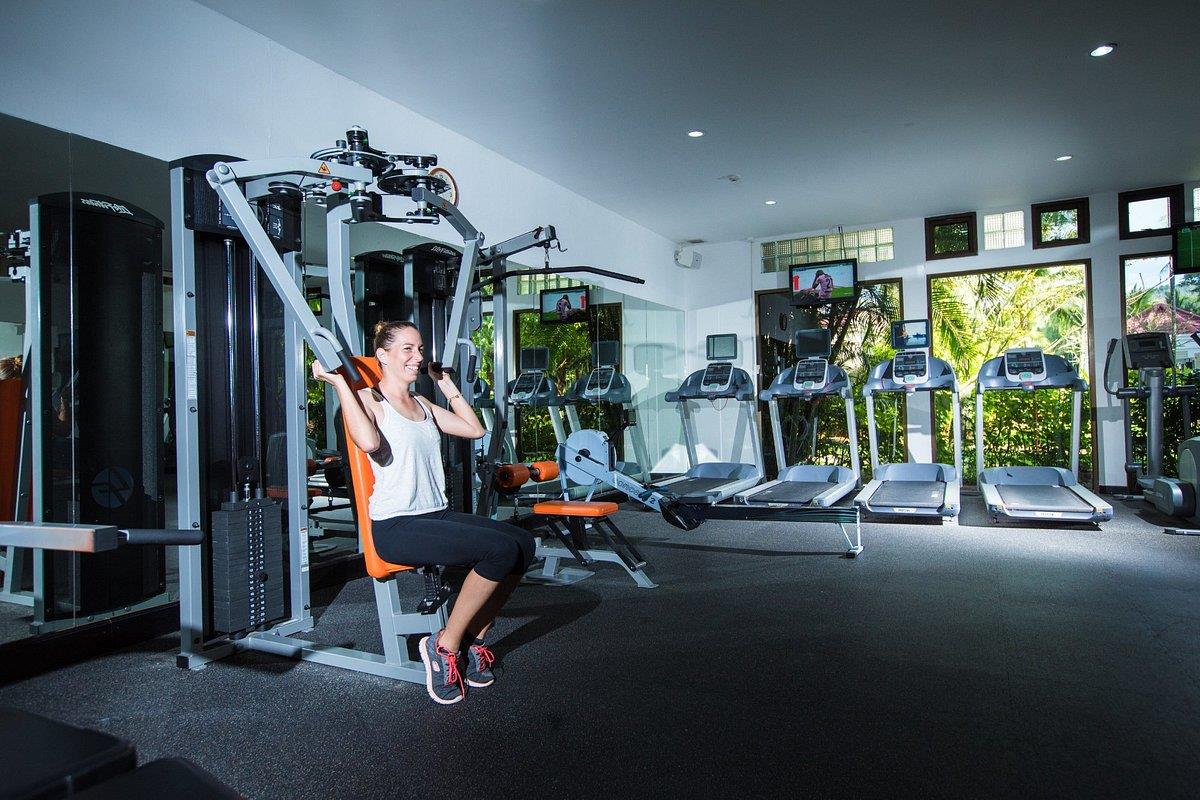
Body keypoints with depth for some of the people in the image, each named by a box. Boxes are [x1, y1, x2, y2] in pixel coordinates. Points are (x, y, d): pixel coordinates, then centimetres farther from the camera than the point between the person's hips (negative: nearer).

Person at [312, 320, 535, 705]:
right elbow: (369, 442, -26)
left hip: (439, 514, 8)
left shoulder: (422, 405, 18)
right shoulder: (367, 399, -4)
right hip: (396, 525, -7)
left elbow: (474, 428, 20)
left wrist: (445, 383, 25)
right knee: (502, 549, -26)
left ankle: (475, 639, 2)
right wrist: (339, 383, -17)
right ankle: (445, 647, -8)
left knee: (524, 543, -14)